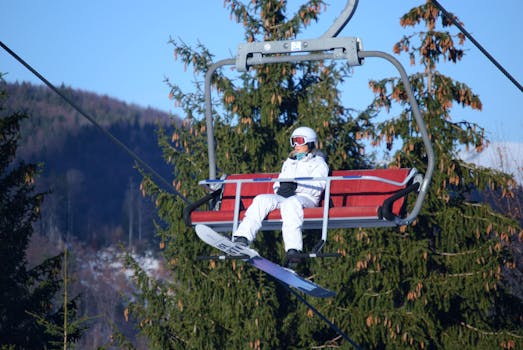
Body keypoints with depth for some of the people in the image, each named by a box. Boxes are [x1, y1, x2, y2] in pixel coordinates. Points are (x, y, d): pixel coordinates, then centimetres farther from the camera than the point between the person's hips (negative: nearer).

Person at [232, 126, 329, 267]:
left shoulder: (318, 163, 16)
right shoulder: (289, 163, 35)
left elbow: (316, 188, -1)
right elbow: (280, 180, 25)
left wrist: (296, 186, -16)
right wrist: (281, 187, -1)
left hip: (306, 197, -5)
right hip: (284, 196, 5)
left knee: (290, 203, -40)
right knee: (262, 199, -24)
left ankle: (293, 249, -56)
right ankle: (243, 237, -41)